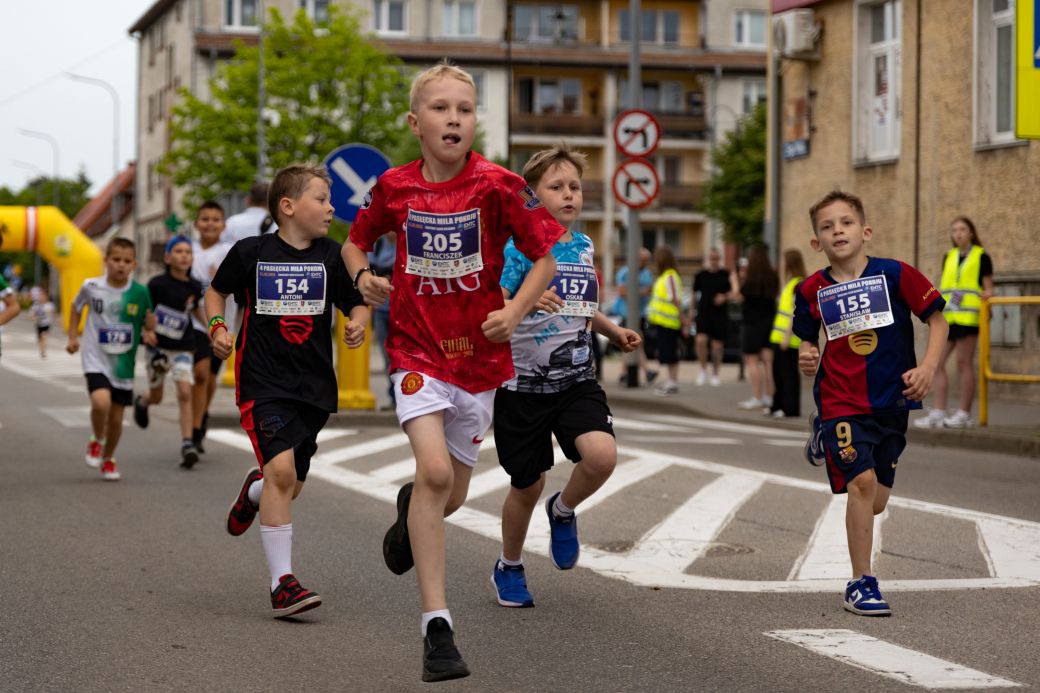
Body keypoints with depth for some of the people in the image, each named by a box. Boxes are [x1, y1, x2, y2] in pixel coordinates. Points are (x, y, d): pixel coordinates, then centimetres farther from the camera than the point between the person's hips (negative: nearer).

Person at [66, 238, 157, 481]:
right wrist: (73, 337, 6)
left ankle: (108, 458, 36)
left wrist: (149, 332, -12)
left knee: (116, 418, 9)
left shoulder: (140, 293, -6)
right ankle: (96, 441, 4)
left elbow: (149, 318, 9)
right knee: (101, 402, -26)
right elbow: (76, 307, 13)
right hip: (96, 359, -2)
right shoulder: (91, 287, -6)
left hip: (124, 363, 2)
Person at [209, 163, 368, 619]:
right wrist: (217, 327, -5)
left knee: (289, 487, 12)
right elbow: (217, 291, 12)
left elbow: (356, 304, 10)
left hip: (314, 385, 4)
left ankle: (253, 491, 51)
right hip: (262, 382, -4)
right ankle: (282, 582, -15)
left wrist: (358, 323, -12)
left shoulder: (331, 256, 2)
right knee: (281, 470, -21)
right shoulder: (251, 253, -4)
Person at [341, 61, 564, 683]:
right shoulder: (394, 188, -3)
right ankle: (437, 625, -16)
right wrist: (363, 276, -7)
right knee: (434, 468, -21)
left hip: (479, 353, 1)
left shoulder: (499, 186, -9)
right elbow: (355, 242, 14)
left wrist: (514, 312, -17)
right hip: (417, 349, -1)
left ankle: (411, 515, 51)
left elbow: (546, 260, -2)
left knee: (451, 495, 11)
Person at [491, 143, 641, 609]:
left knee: (601, 455, -23)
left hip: (577, 381, 4)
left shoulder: (585, 247, 8)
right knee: (527, 484, 7)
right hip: (524, 383, -4)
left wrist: (616, 332, 13)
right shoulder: (520, 247, -10)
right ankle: (509, 567, 35)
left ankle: (563, 511, 10)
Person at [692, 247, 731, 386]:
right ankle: (703, 370, 2)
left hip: (720, 314, 0)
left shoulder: (725, 275, 3)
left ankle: (715, 375, 17)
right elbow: (694, 294, 12)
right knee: (700, 340, -18)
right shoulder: (701, 275, 7)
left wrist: (724, 297, -13)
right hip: (703, 313, 0)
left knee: (717, 344, 3)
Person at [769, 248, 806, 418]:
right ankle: (778, 405, 23)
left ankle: (791, 408, 0)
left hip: (789, 339, -9)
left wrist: (787, 337, -21)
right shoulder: (789, 283, 17)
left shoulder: (799, 285, -12)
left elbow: (795, 313, -18)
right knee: (778, 372, 14)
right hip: (779, 337, 9)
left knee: (789, 373, -4)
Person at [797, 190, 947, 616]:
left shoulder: (895, 274, -7)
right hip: (841, 401, -1)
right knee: (862, 481, -19)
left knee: (876, 502, 10)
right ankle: (860, 583, -6)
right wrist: (806, 358, -8)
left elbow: (937, 321, 0)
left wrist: (927, 368, -13)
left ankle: (827, 438, 41)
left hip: (891, 401, 1)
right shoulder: (812, 291, -2)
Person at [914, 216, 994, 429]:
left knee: (964, 363, -4)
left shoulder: (981, 256, 3)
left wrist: (984, 295, -18)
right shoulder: (949, 257, 18)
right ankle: (938, 412, 4)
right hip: (946, 316, 6)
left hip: (968, 315, -6)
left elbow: (988, 289, 1)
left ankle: (964, 414, 1)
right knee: (937, 363, 1)